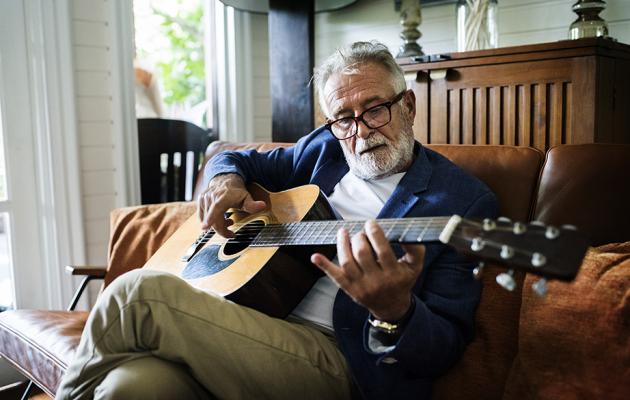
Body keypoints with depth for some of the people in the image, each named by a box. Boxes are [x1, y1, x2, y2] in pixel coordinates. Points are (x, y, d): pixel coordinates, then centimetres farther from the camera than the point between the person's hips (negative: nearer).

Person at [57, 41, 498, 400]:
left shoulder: (465, 200, -1)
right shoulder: (324, 148, 15)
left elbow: (444, 348, -7)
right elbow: (235, 157, 28)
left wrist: (395, 310, -30)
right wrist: (225, 179, 4)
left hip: (336, 359, -4)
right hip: (251, 315, 5)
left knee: (140, 291, -22)